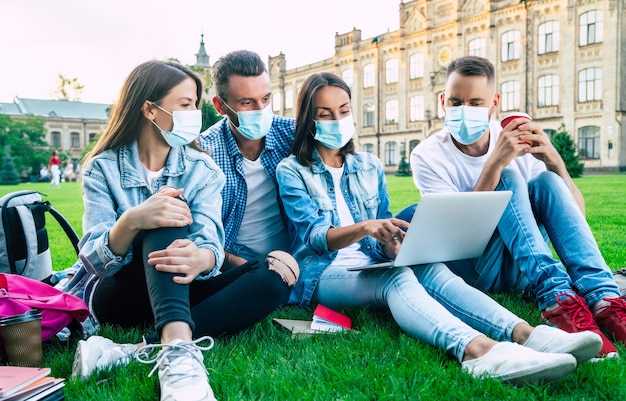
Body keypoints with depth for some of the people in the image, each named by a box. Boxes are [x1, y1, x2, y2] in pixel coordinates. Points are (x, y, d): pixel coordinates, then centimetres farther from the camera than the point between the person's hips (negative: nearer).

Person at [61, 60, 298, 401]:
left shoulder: (201, 168, 0)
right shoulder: (102, 168, -6)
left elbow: (212, 242, -16)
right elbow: (94, 260, -17)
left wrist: (200, 259, -42)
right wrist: (131, 222, -39)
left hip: (179, 290, 3)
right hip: (117, 295, -3)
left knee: (272, 277, -23)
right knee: (168, 221, -30)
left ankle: (134, 353, -36)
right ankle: (178, 349, -51)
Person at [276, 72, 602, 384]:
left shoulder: (370, 167, 16)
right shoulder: (291, 171, 2)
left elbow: (384, 238, 14)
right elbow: (314, 236, -11)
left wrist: (394, 243, -12)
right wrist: (364, 228, -31)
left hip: (373, 267, 4)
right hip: (321, 272, -4)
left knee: (430, 270, -29)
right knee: (396, 278, -36)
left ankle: (524, 334, -49)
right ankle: (474, 349, -61)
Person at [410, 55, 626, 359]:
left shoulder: (518, 142, 1)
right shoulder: (427, 156, -9)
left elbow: (575, 213, -3)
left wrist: (554, 160, -22)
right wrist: (496, 162, -29)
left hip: (519, 269, 4)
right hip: (470, 268, -3)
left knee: (545, 181, -19)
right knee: (508, 179, -23)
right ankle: (556, 298, -39)